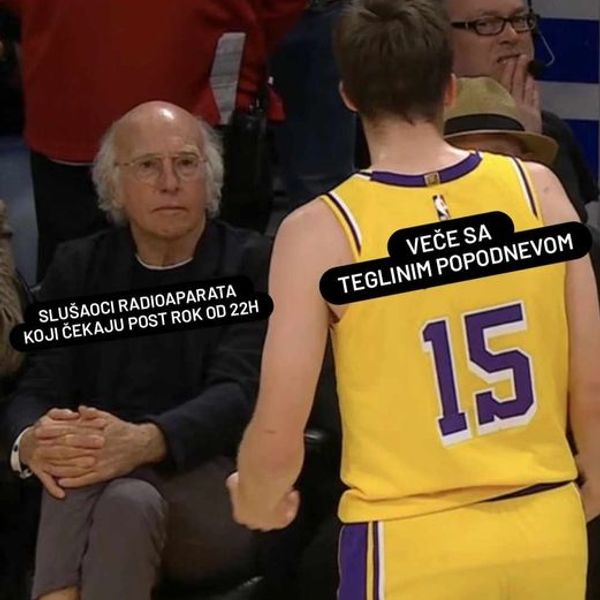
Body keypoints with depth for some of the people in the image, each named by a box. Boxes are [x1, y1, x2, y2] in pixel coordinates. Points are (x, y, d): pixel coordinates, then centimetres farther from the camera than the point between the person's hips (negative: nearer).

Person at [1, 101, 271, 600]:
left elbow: (238, 391, -12)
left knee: (126, 499, -35)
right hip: (99, 485, 2)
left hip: (225, 492, -2)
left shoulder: (253, 264, 4)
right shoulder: (78, 267, 14)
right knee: (82, 468, -34)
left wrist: (144, 442, -33)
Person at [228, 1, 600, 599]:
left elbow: (278, 440, -11)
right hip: (548, 532, 3)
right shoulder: (538, 189, -3)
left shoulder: (321, 231, -10)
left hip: (414, 548, -3)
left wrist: (256, 502, 12)